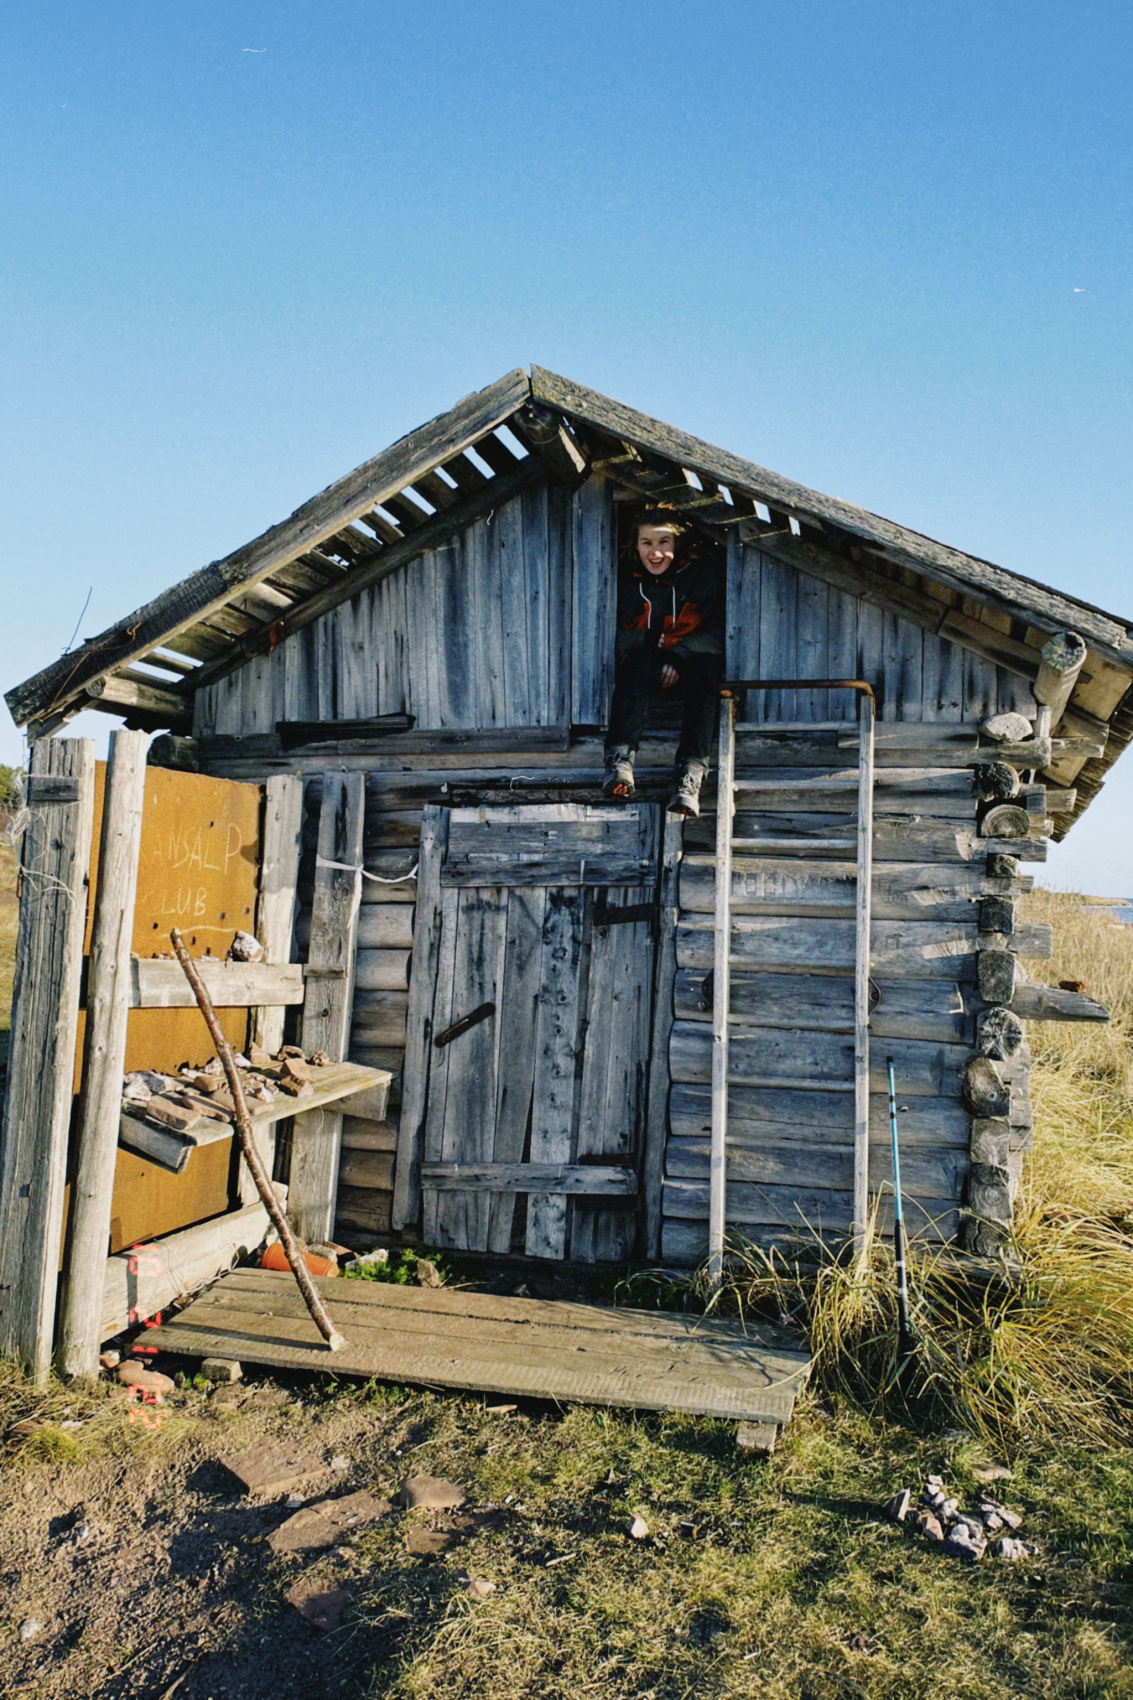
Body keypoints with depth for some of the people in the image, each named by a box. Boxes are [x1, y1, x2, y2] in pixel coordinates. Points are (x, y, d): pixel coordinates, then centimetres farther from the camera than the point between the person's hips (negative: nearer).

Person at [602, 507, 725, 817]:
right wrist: (647, 642, -19)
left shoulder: (705, 574, -1)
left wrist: (680, 655, -22)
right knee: (639, 659, -33)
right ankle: (620, 759, -48)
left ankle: (691, 775, -48)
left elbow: (720, 629, -8)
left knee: (706, 666, -34)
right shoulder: (628, 580, 3)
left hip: (693, 663, -1)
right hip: (646, 665, 1)